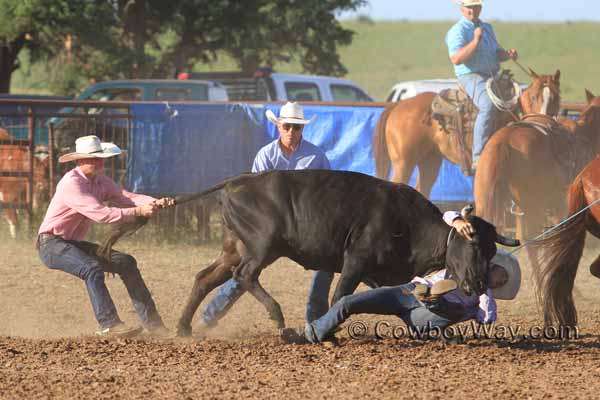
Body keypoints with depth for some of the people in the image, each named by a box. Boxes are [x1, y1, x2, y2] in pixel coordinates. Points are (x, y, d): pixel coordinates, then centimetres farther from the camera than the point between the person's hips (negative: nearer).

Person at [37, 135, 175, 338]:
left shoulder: (101, 181, 5)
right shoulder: (71, 184, -24)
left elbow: (127, 197, -6)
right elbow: (101, 214, -31)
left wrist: (156, 203, -25)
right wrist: (138, 212, -33)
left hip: (74, 244, 9)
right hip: (51, 244, -9)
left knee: (126, 262, 2)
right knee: (92, 269, -33)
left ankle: (151, 321, 3)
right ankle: (108, 324, -36)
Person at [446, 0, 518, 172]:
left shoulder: (487, 28, 21)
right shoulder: (457, 31, -5)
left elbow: (496, 53, 25)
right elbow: (456, 59, -18)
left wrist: (508, 54, 4)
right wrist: (475, 41, -23)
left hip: (494, 76, 9)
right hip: (471, 76, -9)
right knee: (488, 106, -34)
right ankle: (478, 158, -38)